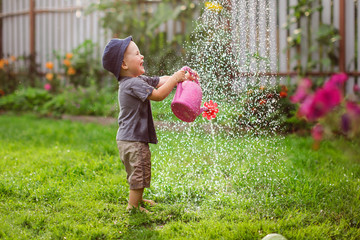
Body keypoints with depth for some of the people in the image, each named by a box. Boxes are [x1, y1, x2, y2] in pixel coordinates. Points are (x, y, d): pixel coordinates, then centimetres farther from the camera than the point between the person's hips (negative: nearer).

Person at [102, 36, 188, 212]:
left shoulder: (139, 80, 11)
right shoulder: (132, 84, -20)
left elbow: (160, 81, 14)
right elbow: (158, 95, -26)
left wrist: (182, 77, 1)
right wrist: (175, 78, -18)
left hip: (128, 139, 10)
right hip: (133, 140, -10)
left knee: (137, 174, 26)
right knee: (139, 174, -2)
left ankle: (138, 200, 43)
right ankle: (133, 207, 9)